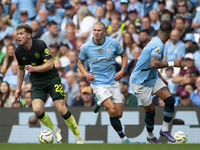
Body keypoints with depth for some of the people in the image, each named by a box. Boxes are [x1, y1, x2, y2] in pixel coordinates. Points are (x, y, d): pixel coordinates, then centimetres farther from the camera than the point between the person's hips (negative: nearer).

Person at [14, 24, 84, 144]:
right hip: (37, 83, 4)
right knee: (37, 109, -20)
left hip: (52, 79, -4)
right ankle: (55, 131, 6)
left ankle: (78, 137, 3)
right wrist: (18, 88, 17)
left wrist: (34, 68, -32)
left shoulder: (40, 44, -16)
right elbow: (21, 69, 17)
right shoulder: (19, 52, -1)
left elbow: (50, 64, -18)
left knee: (61, 109, -13)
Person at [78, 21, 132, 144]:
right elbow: (80, 63, 12)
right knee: (112, 111, -20)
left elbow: (124, 56, 13)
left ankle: (100, 103, 31)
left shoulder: (113, 43, -5)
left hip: (113, 81, 3)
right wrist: (85, 73, -7)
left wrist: (122, 71, -1)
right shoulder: (86, 47, -6)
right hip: (98, 83, -3)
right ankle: (123, 138, -7)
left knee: (119, 114, 1)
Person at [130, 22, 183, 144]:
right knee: (150, 110, -1)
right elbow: (154, 64, -36)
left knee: (170, 100, -6)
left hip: (152, 78, 9)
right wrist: (172, 64, -29)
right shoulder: (158, 45, -22)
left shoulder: (156, 42, 9)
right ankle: (150, 136, 22)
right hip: (140, 82, -9)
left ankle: (165, 129, 5)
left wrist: (160, 77, 28)